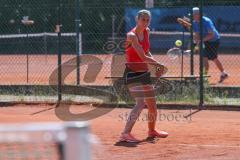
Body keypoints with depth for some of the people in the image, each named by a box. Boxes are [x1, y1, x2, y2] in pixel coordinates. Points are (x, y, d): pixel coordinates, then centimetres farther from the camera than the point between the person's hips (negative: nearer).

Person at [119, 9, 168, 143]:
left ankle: (152, 130, 38)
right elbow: (143, 57, -21)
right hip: (133, 73, -8)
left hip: (144, 73, 8)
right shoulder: (132, 35, -18)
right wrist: (158, 64, -10)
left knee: (152, 105, 16)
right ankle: (125, 134, -27)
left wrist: (156, 66, 6)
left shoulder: (146, 32, 7)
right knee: (141, 103, -23)